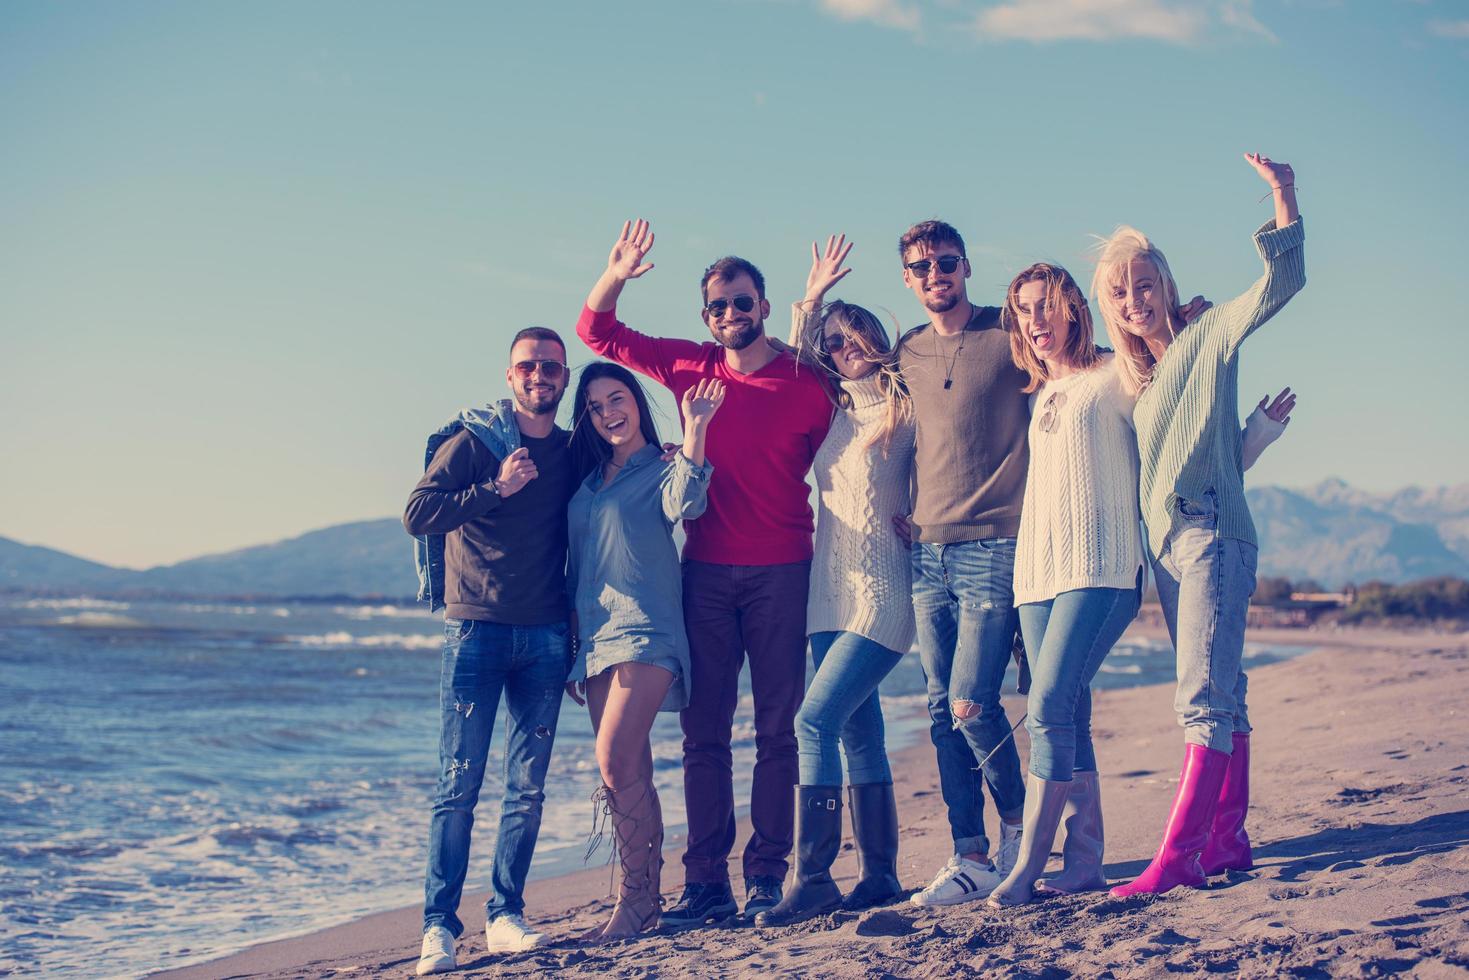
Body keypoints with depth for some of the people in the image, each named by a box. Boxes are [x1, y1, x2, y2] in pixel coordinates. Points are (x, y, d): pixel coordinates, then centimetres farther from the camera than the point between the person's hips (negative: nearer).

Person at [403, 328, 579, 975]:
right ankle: (440, 925, -1)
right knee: (459, 784, -5)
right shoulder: (472, 441, 1)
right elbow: (417, 514, -8)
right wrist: (495, 488, -13)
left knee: (527, 789, 3)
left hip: (545, 638, 4)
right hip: (475, 630, -3)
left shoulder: (573, 454, 12)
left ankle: (505, 916, 11)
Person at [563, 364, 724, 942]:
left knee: (616, 764, -17)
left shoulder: (662, 468, 3)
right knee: (630, 774, 7)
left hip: (643, 632, -6)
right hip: (595, 637, 6)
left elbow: (685, 504, -21)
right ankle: (648, 898, 11)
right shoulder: (587, 478, 19)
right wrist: (571, 649, 19)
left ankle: (633, 901, -10)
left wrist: (695, 427, -24)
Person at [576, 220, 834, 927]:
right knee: (703, 729, 3)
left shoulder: (806, 384, -2)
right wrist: (614, 277, 0)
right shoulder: (690, 367, 8)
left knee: (777, 728, -1)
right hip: (706, 571, 3)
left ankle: (767, 876, 3)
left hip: (780, 572, -3)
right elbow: (597, 332, 13)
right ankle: (706, 880, 6)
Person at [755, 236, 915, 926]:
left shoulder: (904, 410, -2)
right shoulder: (831, 411, 13)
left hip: (882, 590, -6)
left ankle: (813, 878, -16)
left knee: (815, 720, -17)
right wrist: (810, 300, 20)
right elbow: (789, 364, 26)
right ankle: (879, 876, 13)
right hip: (831, 590, 7)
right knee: (859, 732, 7)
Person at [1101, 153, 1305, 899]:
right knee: (1220, 698, 12)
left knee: (1204, 698, -13)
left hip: (1211, 535, -7)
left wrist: (1283, 199, -22)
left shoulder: (1207, 338, -2)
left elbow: (1280, 284, -13)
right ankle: (1227, 839, 16)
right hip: (1165, 543, 7)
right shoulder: (1130, 377, 16)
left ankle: (1177, 857, -18)